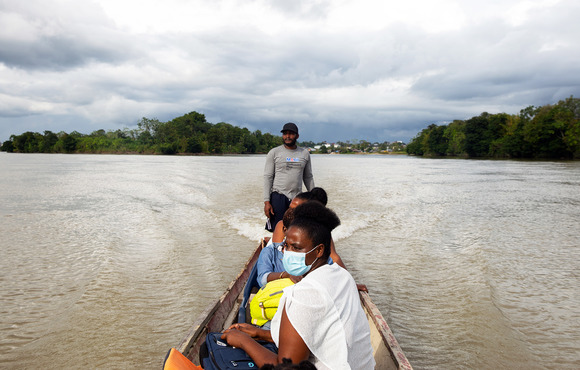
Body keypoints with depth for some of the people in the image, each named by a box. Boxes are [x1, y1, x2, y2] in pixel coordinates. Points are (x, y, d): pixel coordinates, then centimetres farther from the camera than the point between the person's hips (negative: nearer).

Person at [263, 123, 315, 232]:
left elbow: (308, 177, 16)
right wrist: (266, 202, -10)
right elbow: (268, 177, -2)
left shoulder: (305, 153, 11)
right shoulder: (274, 153, 1)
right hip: (278, 196, -3)